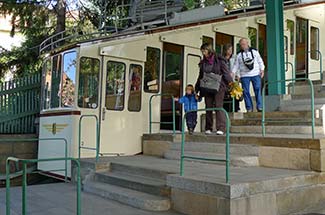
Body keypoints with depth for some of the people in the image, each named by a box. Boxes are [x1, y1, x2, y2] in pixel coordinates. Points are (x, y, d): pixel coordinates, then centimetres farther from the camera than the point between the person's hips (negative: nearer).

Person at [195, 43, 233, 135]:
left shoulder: (219, 60, 0)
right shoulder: (203, 63, 16)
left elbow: (226, 73, -3)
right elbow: (200, 77, 23)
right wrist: (196, 89, 22)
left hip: (218, 87, -5)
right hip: (207, 88, 5)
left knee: (219, 106, -12)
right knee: (208, 108, 5)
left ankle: (221, 128, -13)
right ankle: (208, 128, 11)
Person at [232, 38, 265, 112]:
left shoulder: (254, 52, 11)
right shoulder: (239, 55, 10)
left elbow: (260, 61, 14)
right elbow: (236, 65, 11)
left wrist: (262, 70, 2)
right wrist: (232, 73, -3)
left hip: (256, 74, 0)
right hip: (244, 76, 1)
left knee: (258, 90, -4)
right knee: (246, 91, -3)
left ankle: (259, 106, 3)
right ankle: (249, 108, 5)